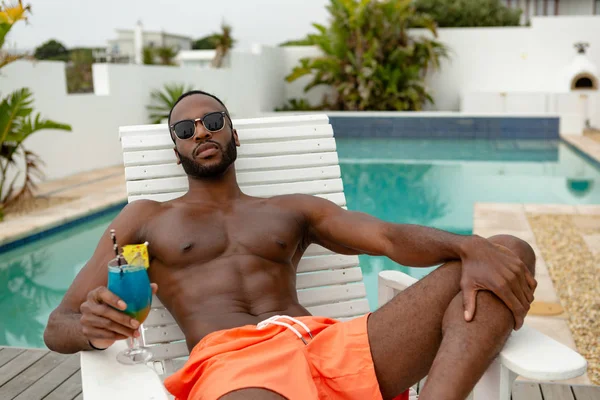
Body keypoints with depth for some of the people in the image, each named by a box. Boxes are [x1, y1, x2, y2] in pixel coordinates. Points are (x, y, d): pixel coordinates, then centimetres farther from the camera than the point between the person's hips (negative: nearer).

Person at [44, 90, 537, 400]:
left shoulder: (292, 210, 26)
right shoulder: (146, 219, 23)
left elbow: (393, 237, 10)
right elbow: (57, 326, 16)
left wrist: (469, 248, -14)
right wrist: (90, 327, -12)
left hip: (325, 341, 4)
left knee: (509, 253, -14)